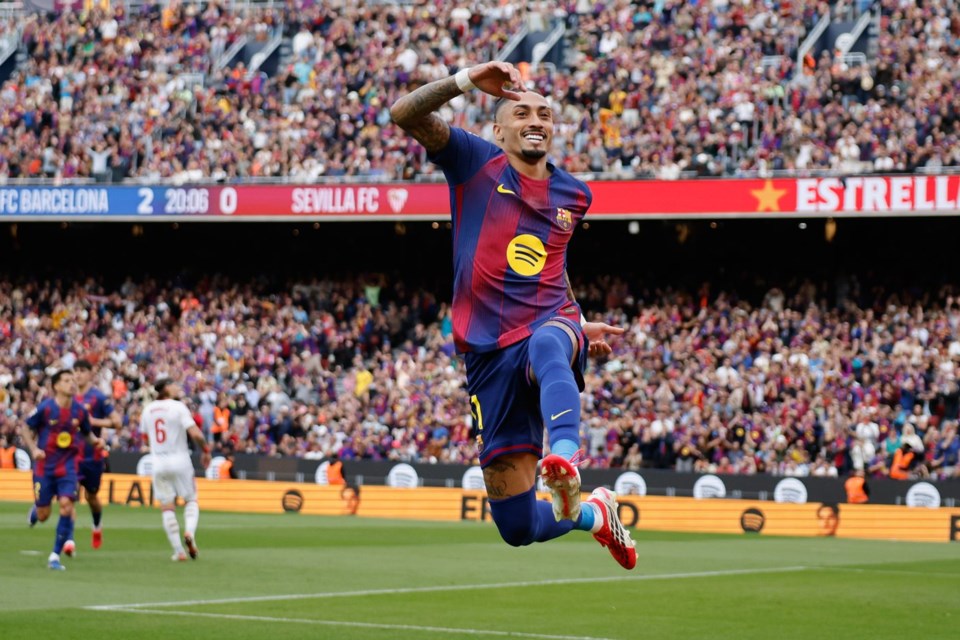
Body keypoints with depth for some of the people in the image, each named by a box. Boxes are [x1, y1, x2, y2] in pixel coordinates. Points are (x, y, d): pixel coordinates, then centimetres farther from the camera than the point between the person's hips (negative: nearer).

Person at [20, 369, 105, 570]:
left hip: (68, 465, 2)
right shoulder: (45, 408, -11)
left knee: (66, 505, -17)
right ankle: (35, 509, 44)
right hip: (45, 466, -2)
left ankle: (55, 555, -7)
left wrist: (95, 440, -8)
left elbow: (86, 433, 14)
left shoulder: (80, 410, -2)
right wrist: (34, 449, -17)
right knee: (43, 516, 2)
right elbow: (26, 430, 0)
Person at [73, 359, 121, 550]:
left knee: (91, 496, 14)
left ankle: (97, 527, 43)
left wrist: (93, 421, -20)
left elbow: (116, 422, -11)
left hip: (93, 455, -2)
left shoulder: (99, 397, -8)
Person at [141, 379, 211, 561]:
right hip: (180, 460, -3)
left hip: (158, 463, 3)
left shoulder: (148, 409, 7)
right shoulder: (178, 407, -9)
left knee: (167, 507, 6)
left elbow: (144, 433, 20)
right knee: (191, 500, 11)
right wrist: (206, 450, -2)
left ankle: (178, 551, 1)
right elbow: (195, 433, -17)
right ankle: (190, 532, -15)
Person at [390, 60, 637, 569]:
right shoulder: (475, 164, 4)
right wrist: (467, 81, -19)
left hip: (552, 324, 1)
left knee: (547, 346, -43)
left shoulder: (573, 195, 15)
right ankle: (594, 513, 33)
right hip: (489, 351, -1)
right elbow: (404, 114, -9)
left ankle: (564, 458, -69)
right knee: (518, 526, -1)